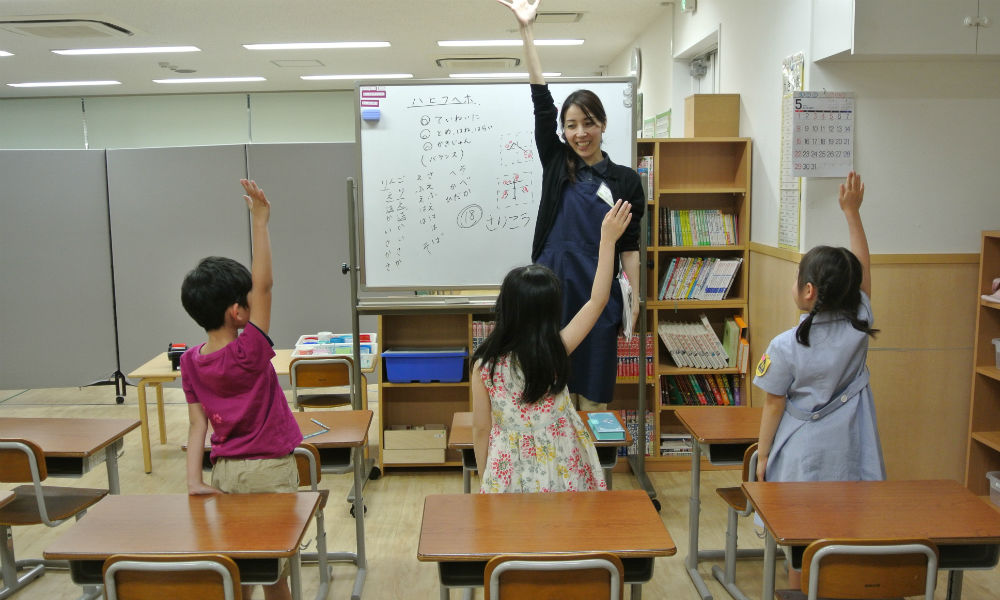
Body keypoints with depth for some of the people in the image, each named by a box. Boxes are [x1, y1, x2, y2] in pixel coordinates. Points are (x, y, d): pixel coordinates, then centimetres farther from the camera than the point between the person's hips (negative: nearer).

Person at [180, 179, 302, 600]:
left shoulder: (191, 362, -3)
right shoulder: (250, 351, -20)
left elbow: (197, 423, -5)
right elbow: (263, 284, -21)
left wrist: (194, 479, -6)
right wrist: (260, 223, -19)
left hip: (225, 472, 5)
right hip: (270, 470, -5)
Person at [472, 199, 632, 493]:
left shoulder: (485, 365, -13)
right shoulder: (556, 352, -14)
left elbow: (481, 429, -6)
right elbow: (597, 301, -7)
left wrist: (484, 481, 9)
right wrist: (608, 240, -3)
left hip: (510, 474, 0)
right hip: (559, 473, 0)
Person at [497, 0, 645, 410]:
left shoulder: (625, 180, 5)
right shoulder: (556, 164, 6)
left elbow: (629, 245, 5)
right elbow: (541, 101, 2)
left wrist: (635, 298, -2)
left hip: (598, 291, -1)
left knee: (592, 391, 5)